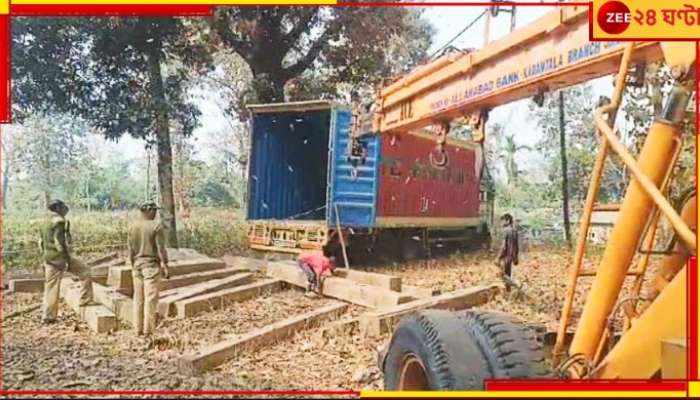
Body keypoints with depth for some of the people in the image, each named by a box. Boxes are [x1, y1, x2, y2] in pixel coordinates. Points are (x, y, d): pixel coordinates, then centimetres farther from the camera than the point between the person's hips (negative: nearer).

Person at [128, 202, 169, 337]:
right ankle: (148, 330, -1)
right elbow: (161, 248, -12)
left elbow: (131, 250, 9)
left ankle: (138, 329, 14)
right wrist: (165, 266, -6)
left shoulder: (133, 227, 5)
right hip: (152, 266, -6)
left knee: (138, 297, 10)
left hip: (138, 265, 6)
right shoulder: (156, 226, -11)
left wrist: (133, 266, 17)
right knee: (150, 298, -2)